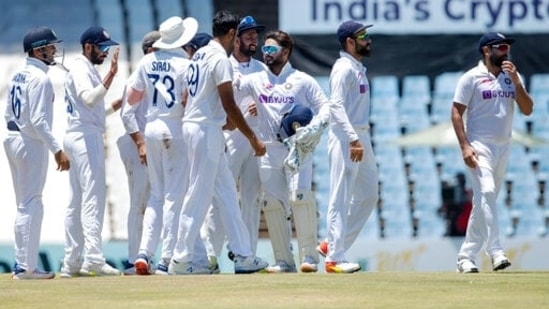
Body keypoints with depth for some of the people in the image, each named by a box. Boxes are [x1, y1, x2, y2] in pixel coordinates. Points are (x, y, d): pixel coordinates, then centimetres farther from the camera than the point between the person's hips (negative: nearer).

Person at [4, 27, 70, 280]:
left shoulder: (18, 76, 12)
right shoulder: (40, 78, -16)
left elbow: (8, 113, 16)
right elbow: (38, 120, -22)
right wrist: (57, 150, -23)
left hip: (13, 140, 9)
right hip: (32, 144, -9)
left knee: (25, 205, 14)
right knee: (31, 205, -5)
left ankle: (22, 263, 16)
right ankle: (26, 266, -5)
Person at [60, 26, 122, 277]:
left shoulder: (87, 69, 20)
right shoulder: (81, 69, -10)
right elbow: (89, 99, -28)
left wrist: (115, 105, 12)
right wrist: (111, 76, -36)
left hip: (77, 137, 11)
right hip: (87, 137, -11)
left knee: (76, 202, 10)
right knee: (93, 198, -14)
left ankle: (71, 262, 11)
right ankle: (93, 259, -21)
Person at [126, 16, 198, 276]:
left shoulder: (147, 62, 7)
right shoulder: (184, 63, -10)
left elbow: (131, 98, 13)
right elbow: (188, 100, -17)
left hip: (152, 128, 5)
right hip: (176, 129, -5)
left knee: (157, 194, 13)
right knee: (174, 196, -1)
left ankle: (144, 252, 0)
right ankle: (166, 259, -3)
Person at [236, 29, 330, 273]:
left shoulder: (303, 81, 5)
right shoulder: (256, 80, 11)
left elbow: (324, 107, 2)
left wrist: (312, 128, -16)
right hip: (269, 150, 3)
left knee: (300, 196, -17)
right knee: (272, 204, 0)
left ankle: (309, 255, -10)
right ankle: (284, 260, 7)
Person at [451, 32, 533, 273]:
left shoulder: (512, 77, 11)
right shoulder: (471, 78, -4)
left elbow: (527, 110, 4)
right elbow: (456, 113, -6)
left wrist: (516, 82, -9)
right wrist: (465, 146, -16)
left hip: (503, 147, 6)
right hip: (480, 146, -6)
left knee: (483, 202, 8)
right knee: (486, 194, -22)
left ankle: (466, 257, 13)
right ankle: (496, 252, -28)